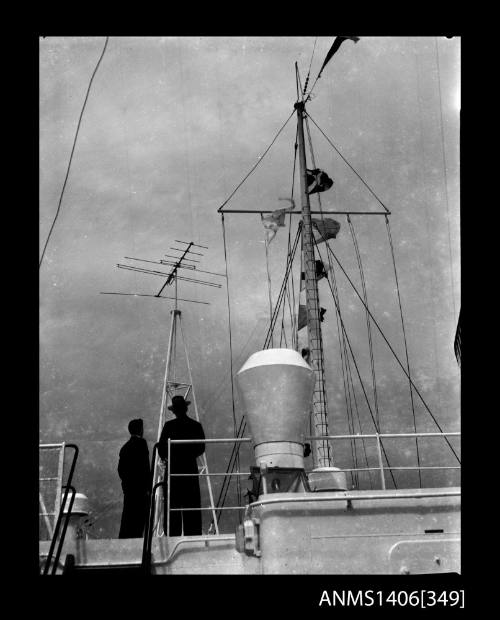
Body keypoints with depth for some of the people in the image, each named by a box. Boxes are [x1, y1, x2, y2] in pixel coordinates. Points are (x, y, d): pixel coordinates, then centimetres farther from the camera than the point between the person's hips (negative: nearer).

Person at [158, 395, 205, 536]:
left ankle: (173, 535, -2)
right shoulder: (196, 426, 0)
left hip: (173, 468, -2)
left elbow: (161, 448, -5)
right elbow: (201, 448, 6)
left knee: (172, 505, 2)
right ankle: (193, 535, 6)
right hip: (191, 468, 2)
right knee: (192, 505, 7)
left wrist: (165, 458, 16)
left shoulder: (169, 425, -7)